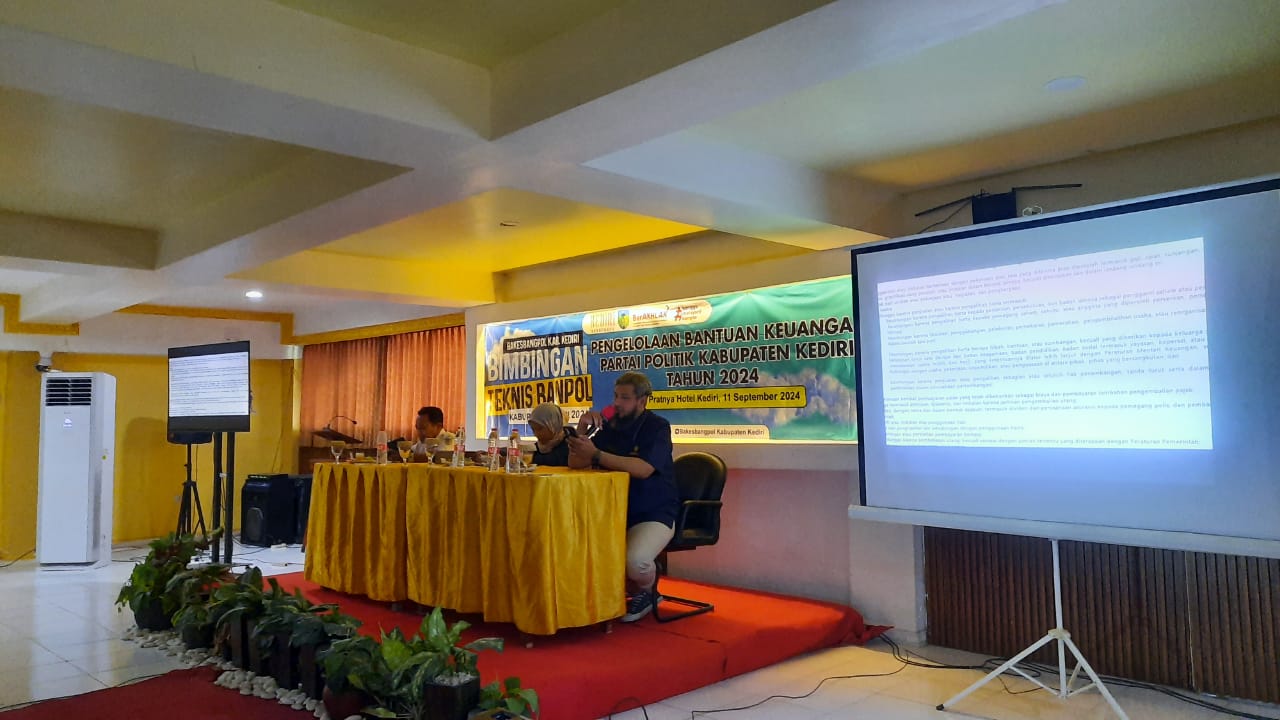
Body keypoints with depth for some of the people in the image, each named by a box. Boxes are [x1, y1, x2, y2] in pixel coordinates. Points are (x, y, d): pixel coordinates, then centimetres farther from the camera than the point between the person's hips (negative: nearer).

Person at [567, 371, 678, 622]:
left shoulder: (657, 427, -9)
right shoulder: (610, 427, 6)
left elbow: (643, 469, -26)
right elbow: (575, 464, 5)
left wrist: (595, 454, -29)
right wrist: (582, 428, -11)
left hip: (654, 514, -5)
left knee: (635, 561, -33)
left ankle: (647, 592, 7)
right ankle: (629, 589, 8)